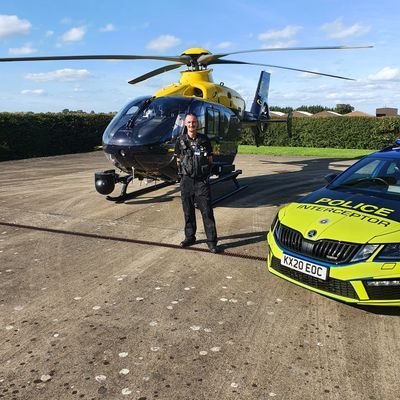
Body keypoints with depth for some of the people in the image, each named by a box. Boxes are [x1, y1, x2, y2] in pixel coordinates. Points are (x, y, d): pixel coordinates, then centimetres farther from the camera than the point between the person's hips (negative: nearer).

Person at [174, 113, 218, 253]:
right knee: (188, 211, 10)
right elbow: (178, 161, 12)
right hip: (186, 180, 2)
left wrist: (203, 170, 2)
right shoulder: (180, 141, 4)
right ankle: (189, 237, 23)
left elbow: (210, 159, 9)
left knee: (207, 211, -4)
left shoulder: (204, 140, 2)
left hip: (202, 180, -1)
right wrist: (184, 171, 5)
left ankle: (212, 240, 1)